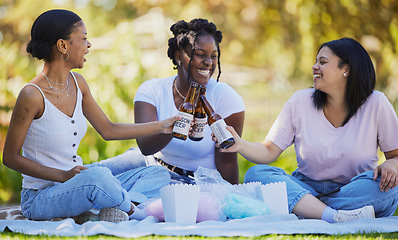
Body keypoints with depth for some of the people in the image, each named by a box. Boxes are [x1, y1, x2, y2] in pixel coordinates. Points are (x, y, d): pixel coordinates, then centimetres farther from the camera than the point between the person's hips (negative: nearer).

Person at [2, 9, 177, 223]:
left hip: (78, 186, 9)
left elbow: (108, 130, 15)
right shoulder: (32, 95, -19)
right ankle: (131, 208, -11)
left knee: (159, 175, 2)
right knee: (99, 175, -38)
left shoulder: (77, 83, 5)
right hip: (40, 197, -9)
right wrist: (63, 176, -22)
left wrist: (161, 126, 13)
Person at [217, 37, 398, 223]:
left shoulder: (376, 104, -3)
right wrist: (240, 145, -18)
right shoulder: (300, 102, 1)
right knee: (255, 174, -24)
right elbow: (269, 151, 1)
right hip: (307, 189, 2)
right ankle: (336, 216, -42)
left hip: (355, 191, -2)